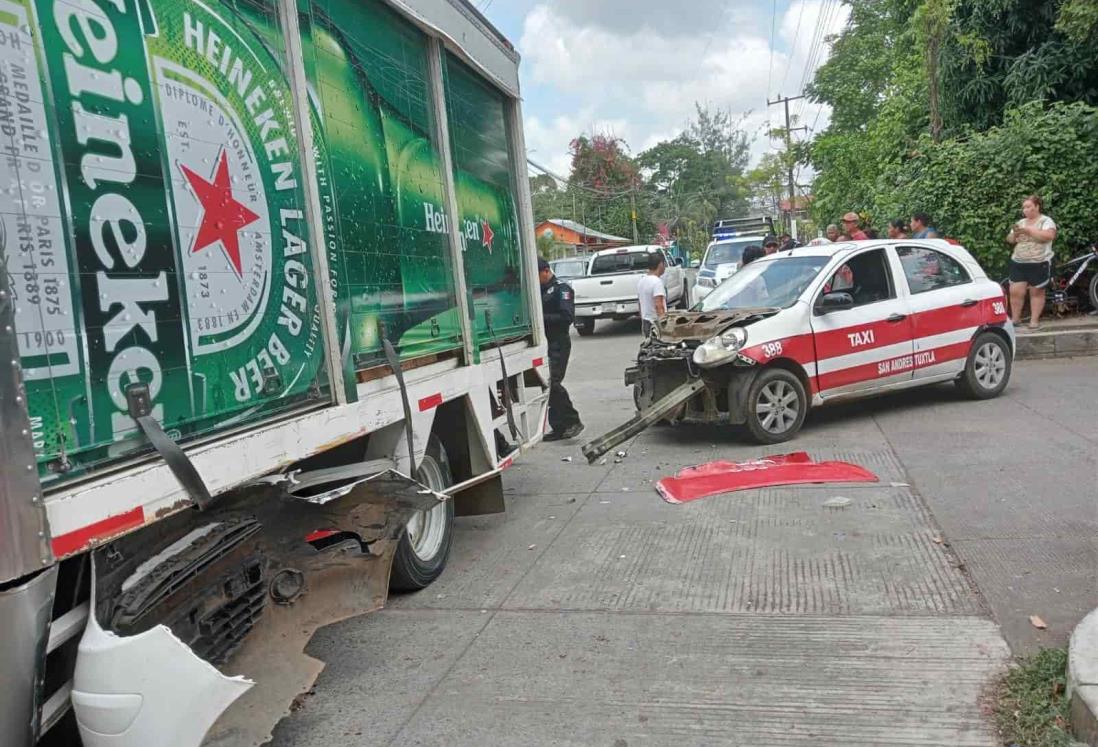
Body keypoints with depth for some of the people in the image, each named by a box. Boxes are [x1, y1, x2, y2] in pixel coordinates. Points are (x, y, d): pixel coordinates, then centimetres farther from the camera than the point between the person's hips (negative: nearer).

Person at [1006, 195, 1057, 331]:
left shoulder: (1046, 221, -3)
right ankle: (1015, 318, 12)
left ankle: (1034, 320, 9)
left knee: (1036, 292, 4)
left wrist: (1028, 230, -21)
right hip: (1018, 263, 5)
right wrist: (1014, 234, -8)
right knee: (1015, 292, -1)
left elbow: (1049, 236, -21)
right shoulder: (1021, 222, 13)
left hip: (1039, 264, -4)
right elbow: (1010, 240, 14)